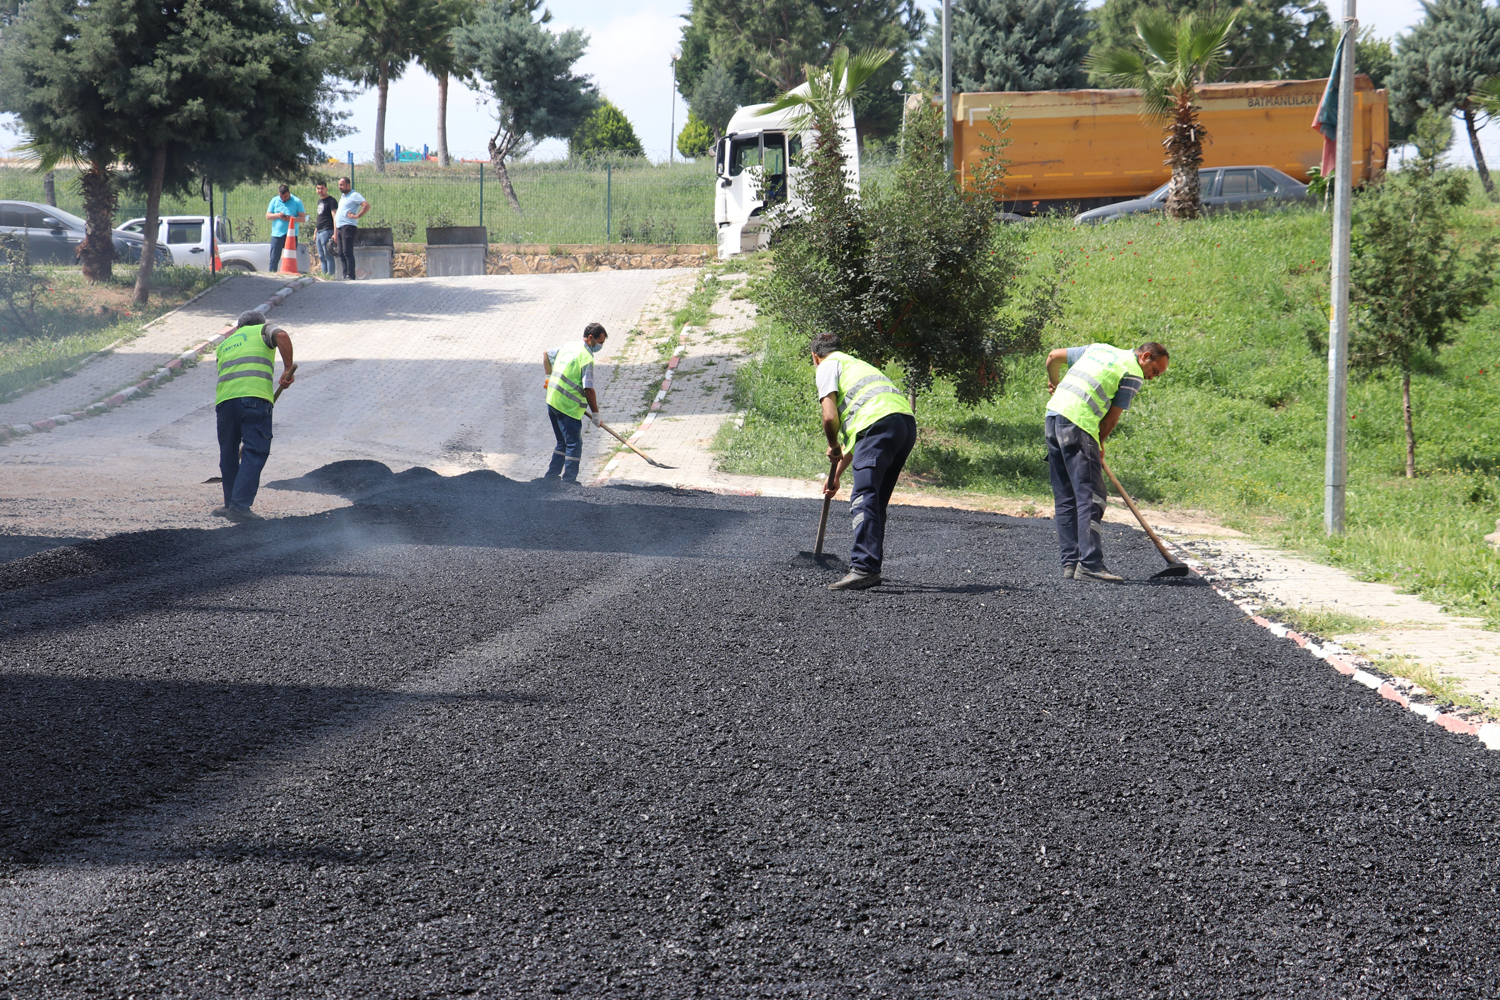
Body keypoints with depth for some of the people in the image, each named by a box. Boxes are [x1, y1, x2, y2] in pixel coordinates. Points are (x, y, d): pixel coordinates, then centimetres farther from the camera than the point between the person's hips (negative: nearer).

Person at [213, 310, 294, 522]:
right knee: (254, 453, -4)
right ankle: (240, 507, -14)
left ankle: (231, 503, 25)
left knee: (229, 453, 18)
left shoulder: (224, 344, 33)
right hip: (255, 396, -4)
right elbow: (281, 336, -4)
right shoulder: (263, 330, 20)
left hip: (225, 399, 4)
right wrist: (287, 369, 2)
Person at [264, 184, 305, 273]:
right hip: (277, 234, 1)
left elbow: (303, 218, -1)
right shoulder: (274, 201, 10)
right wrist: (278, 215, -9)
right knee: (274, 259, -2)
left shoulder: (297, 201, 3)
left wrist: (291, 219, -17)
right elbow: (267, 216, 10)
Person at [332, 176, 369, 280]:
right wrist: (335, 233, 23)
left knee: (347, 252, -14)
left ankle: (350, 276, -16)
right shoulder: (342, 196, 24)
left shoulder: (354, 195, -5)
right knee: (341, 253, 6)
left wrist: (357, 216, -17)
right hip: (339, 228, 10)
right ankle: (345, 276, 7)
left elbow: (367, 206, -18)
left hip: (348, 227, -10)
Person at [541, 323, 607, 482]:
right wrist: (595, 414, -10)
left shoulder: (568, 346, 10)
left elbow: (546, 354, 27)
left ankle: (552, 475, 22)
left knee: (563, 442, 19)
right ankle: (569, 479, -5)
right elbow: (588, 390, -18)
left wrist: (550, 377, 38)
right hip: (568, 407, -9)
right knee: (574, 444, -3)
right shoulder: (586, 358, -15)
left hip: (552, 401, 9)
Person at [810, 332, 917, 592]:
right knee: (876, 502, 17)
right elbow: (855, 431, 43)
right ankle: (871, 568, 19)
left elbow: (830, 417, -3)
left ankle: (864, 568, -25)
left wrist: (833, 448, 18)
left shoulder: (828, 367, 13)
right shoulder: (858, 364, 38)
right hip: (907, 422, 8)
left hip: (879, 423, -8)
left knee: (864, 500, -13)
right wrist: (836, 476, 49)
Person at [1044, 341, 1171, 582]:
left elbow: (1054, 357, 27)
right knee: (1090, 497, -10)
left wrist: (1055, 384, 44)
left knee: (1065, 499, 9)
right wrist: (1098, 445, 15)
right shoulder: (1133, 374, 1)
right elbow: (1112, 417, 1)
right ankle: (1090, 564, -17)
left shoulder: (1098, 348, 22)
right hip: (1078, 423, -8)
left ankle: (1070, 563, 9)